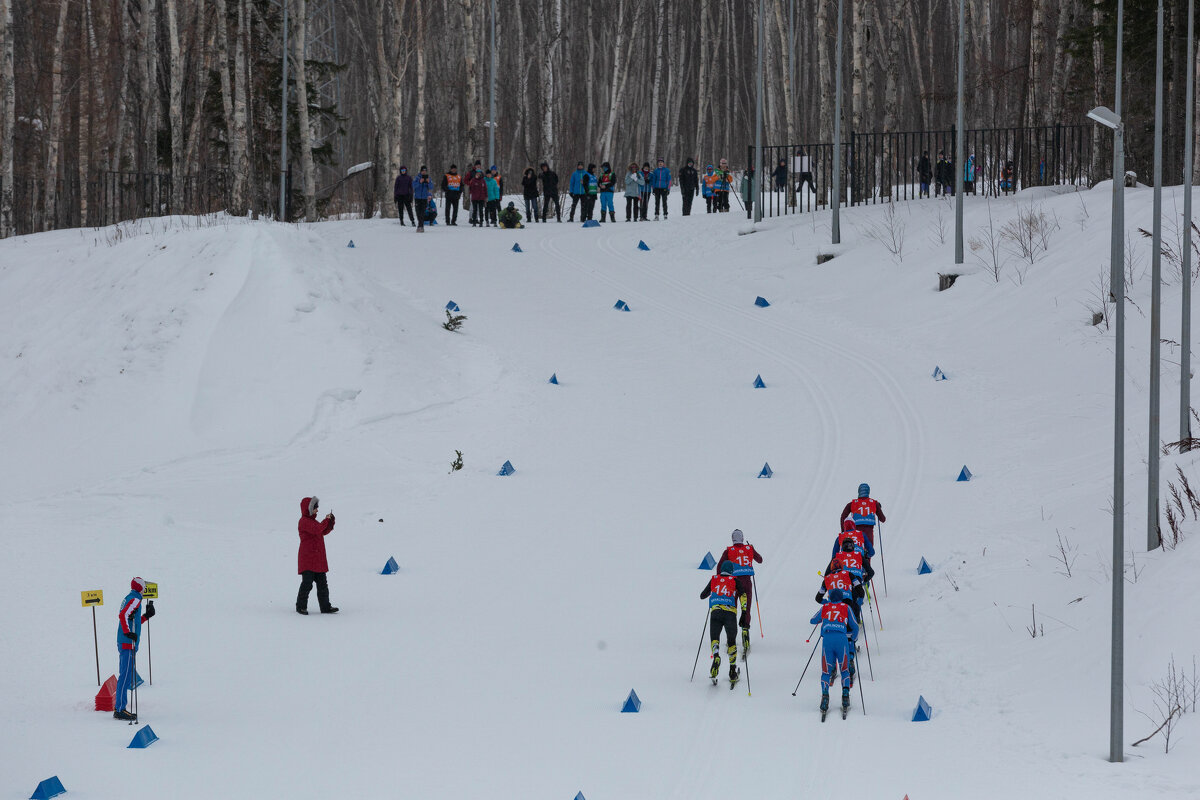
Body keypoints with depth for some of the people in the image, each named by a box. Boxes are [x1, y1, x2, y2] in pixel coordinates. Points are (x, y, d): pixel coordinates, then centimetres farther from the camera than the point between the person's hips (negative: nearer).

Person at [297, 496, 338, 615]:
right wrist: (326, 520, -14)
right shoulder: (304, 521, -10)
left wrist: (330, 522, 8)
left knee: (322, 584, 9)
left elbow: (324, 531, 23)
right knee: (307, 583, -8)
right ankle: (301, 607, 1)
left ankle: (325, 607, 12)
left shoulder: (312, 521, 20)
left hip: (318, 559, 10)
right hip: (307, 559, -10)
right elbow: (317, 529, -25)